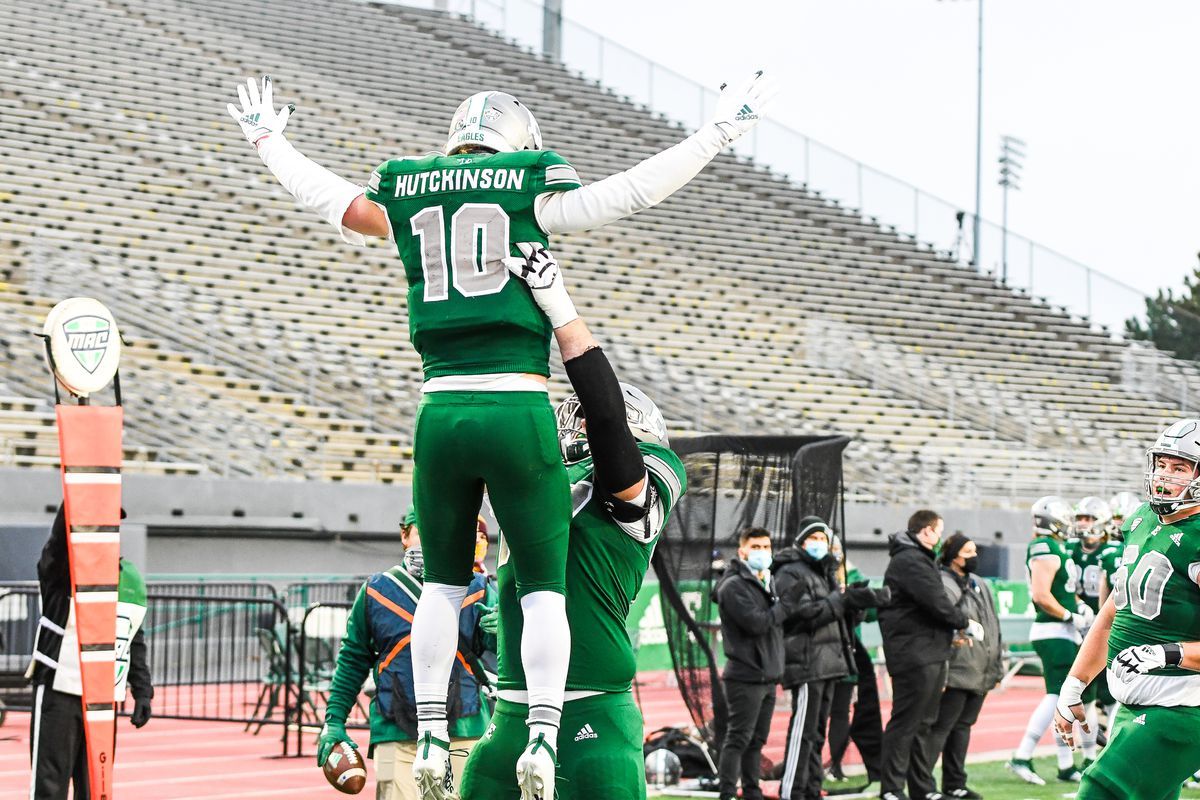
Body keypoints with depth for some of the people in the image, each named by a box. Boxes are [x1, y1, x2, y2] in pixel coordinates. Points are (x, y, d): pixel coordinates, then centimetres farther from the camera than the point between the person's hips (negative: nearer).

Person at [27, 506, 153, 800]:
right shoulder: (62, 569, -5)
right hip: (59, 692, -5)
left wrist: (142, 691, 10)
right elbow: (63, 528, -28)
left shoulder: (131, 579, 12)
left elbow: (135, 642, 18)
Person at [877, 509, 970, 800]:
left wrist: (952, 632, 7)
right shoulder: (909, 561, -14)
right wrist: (965, 622, -5)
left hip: (930, 655, 11)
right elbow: (936, 603, -19)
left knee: (922, 723, 14)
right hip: (914, 654, -11)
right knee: (905, 723, -7)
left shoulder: (918, 559, 20)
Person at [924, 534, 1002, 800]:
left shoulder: (979, 585, 18)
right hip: (957, 672, -8)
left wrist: (997, 666, 18)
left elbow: (993, 626, 22)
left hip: (981, 673, 8)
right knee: (941, 727, -8)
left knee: (962, 726, 13)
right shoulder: (942, 585, -12)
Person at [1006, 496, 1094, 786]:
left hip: (1064, 633, 10)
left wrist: (1079, 605, 10)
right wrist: (1071, 617, -15)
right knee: (1056, 697, -12)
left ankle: (1066, 765, 16)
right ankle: (1022, 757, -11)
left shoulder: (1057, 548, 17)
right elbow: (1042, 595, -22)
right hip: (1053, 633, -10)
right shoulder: (1046, 549, -14)